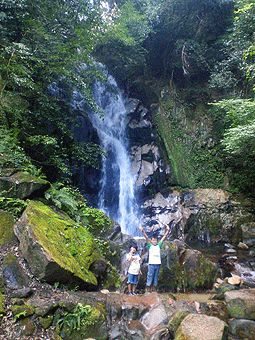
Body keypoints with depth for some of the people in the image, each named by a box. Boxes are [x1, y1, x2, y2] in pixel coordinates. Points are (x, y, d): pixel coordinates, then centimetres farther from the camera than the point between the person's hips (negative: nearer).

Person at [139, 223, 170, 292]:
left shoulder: (159, 245, 12)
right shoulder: (150, 245, 4)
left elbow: (164, 237, 12)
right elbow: (146, 237, -8)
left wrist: (167, 230, 9)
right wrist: (142, 230, -17)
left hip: (158, 264, 3)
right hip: (151, 264, -3)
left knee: (155, 278, 10)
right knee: (150, 277, 0)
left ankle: (154, 290, 19)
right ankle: (148, 290, 10)